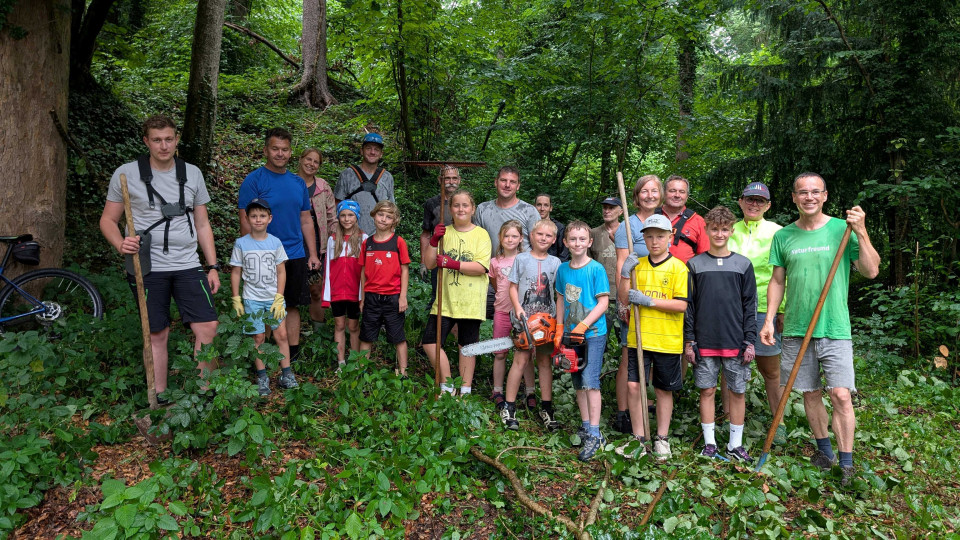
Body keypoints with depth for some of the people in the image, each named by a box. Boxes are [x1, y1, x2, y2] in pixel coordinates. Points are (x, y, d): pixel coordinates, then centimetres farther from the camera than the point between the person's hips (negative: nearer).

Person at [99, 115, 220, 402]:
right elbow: (108, 220, 6)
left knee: (207, 327, -7)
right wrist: (121, 244, -16)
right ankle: (159, 399, 18)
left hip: (188, 265, 2)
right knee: (157, 335, 4)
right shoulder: (126, 174, 1)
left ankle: (204, 390, 9)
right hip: (147, 268, -2)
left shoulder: (192, 174, 9)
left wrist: (213, 267, 7)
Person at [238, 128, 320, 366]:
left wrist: (312, 254, 10)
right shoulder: (254, 181, -6)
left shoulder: (298, 183, 10)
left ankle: (293, 353, 21)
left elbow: (306, 221, 14)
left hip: (296, 256, 5)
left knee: (292, 305, 11)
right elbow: (246, 222, -9)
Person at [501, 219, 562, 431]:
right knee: (521, 360, -5)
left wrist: (559, 316, -2)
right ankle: (509, 408, 2)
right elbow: (513, 287, 2)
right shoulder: (521, 259, 3)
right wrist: (518, 308, -13)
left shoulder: (555, 263, 9)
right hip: (525, 318, -2)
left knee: (545, 361, 8)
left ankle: (546, 408, 16)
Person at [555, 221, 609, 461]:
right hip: (572, 335, 6)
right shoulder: (563, 270, 7)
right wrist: (559, 330, 8)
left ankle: (595, 435, -6)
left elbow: (603, 303, -11)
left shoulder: (596, 269, -9)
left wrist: (583, 326, -18)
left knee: (590, 381, -10)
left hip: (594, 334, -6)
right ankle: (585, 427, 24)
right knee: (578, 383, 12)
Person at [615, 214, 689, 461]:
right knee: (634, 385, -1)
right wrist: (625, 274, -10)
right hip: (638, 337, 3)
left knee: (664, 390, 9)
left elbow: (681, 305, -12)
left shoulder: (678, 267, -4)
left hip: (667, 340, -3)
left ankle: (662, 439, 24)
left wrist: (648, 301, -18)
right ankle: (639, 439, 14)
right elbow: (624, 299, 4)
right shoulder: (637, 265, 8)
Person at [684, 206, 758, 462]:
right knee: (707, 391, 6)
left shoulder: (743, 264, 4)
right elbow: (688, 305, 4)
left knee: (737, 391, 6)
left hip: (736, 342, 1)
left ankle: (735, 444, 19)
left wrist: (750, 341, -1)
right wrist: (688, 341, 0)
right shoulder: (695, 264, 3)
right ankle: (709, 442, 18)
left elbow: (750, 305, 5)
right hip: (704, 342, 0)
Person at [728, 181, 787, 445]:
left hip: (764, 309, -2)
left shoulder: (776, 233, 3)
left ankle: (778, 422, 19)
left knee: (770, 370, 4)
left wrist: (783, 310, -5)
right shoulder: (730, 231, 10)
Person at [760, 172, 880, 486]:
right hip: (796, 329, 3)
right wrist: (769, 319, 4)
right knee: (810, 393, 11)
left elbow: (871, 271, -5)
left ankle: (847, 464, 3)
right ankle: (824, 450, 29)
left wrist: (861, 232, -14)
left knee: (841, 394, -8)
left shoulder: (842, 229, 0)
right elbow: (777, 281, 11)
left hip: (834, 328, -2)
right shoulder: (783, 236, 6)